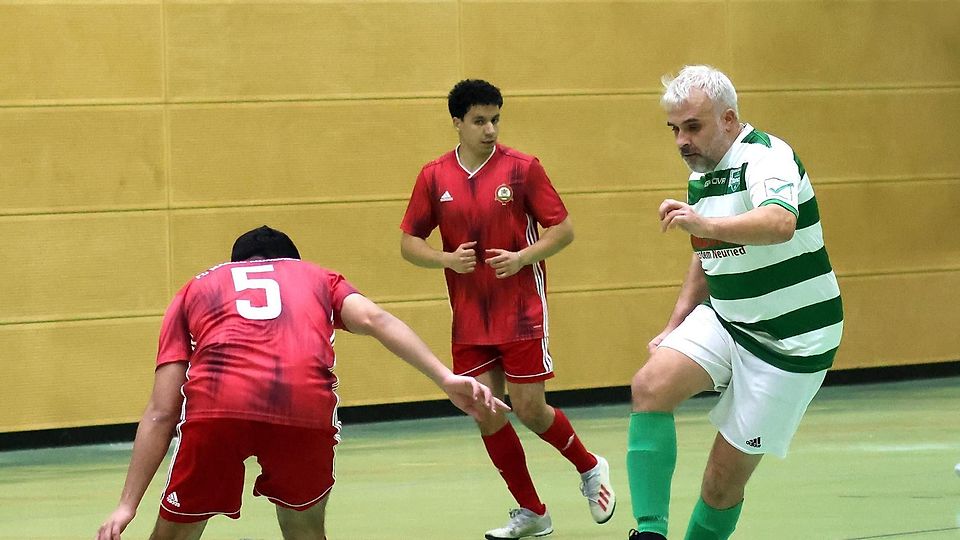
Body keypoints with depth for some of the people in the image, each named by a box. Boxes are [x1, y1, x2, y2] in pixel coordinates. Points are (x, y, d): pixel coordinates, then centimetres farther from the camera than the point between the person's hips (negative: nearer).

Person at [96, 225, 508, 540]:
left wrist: (127, 505, 21)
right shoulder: (316, 277, 34)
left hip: (216, 402, -1)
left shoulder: (195, 289, 33)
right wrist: (446, 379, 1)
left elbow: (161, 413, 23)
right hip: (307, 401, 1)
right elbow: (374, 319, 11)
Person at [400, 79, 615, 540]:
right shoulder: (434, 177, 1)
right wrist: (448, 259, -12)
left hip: (522, 312, -3)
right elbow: (409, 243, 6)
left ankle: (590, 468, 25)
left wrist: (522, 257, -19)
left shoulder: (523, 168, -6)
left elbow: (562, 230, -3)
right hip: (470, 319, 3)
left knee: (529, 410, -5)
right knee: (487, 417, 1)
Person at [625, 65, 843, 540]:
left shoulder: (766, 158, -19)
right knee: (650, 386, -21)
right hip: (726, 320, 7)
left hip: (789, 341, -7)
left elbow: (780, 223, -41)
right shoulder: (701, 176, 8)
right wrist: (675, 327, 15)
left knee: (724, 482, -6)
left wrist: (705, 224, -57)